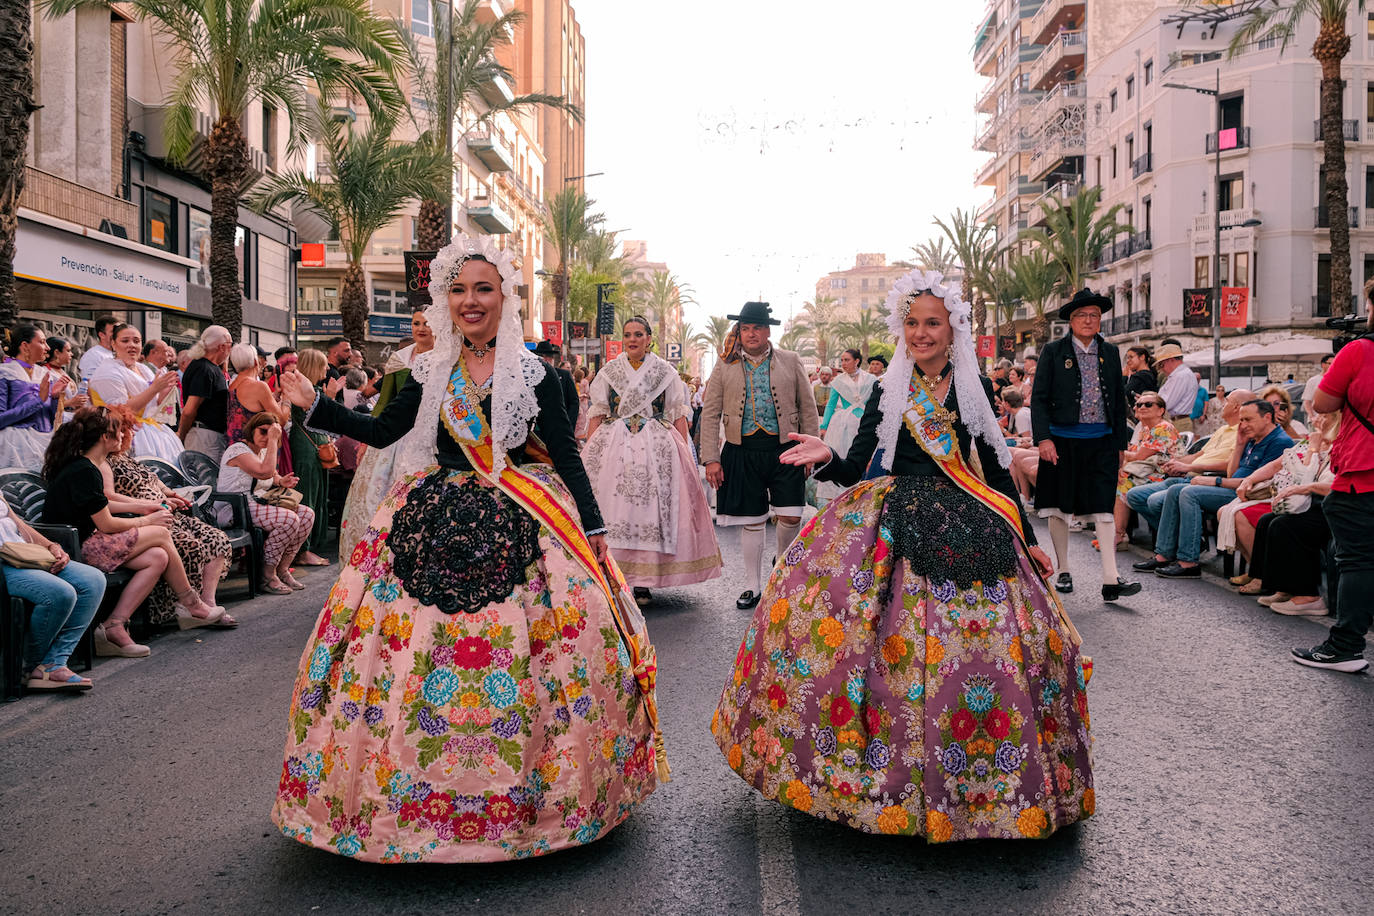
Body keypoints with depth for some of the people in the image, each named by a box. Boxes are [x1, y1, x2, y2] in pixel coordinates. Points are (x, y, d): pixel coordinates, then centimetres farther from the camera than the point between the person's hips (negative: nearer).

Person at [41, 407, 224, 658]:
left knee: (158, 558, -3)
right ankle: (190, 605, 9)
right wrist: (147, 521, -1)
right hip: (77, 550, -10)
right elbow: (106, 524, -16)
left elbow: (100, 512, 15)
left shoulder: (78, 466, 14)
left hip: (82, 543, 10)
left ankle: (114, 627, -6)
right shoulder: (84, 471, -18)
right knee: (161, 534, -7)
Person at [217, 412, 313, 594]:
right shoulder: (238, 450, -12)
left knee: (307, 514, -5)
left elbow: (273, 475, 30)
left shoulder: (262, 451, 17)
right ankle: (267, 575, -17)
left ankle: (282, 569, -1)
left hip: (259, 505, 10)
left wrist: (282, 481, 4)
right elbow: (265, 472, -27)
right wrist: (273, 441, -19)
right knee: (289, 519, -28)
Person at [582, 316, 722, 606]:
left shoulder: (665, 371, 7)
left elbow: (679, 416, 5)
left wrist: (684, 453, -5)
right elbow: (597, 415, 9)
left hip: (656, 449, -1)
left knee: (649, 509, -5)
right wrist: (588, 452, 0)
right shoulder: (609, 372, 12)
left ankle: (642, 582, 2)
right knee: (614, 509, -4)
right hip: (613, 448, 1)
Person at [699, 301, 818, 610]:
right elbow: (710, 415, 5)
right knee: (752, 521, 5)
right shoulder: (725, 366, 6)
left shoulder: (790, 362, 7)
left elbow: (808, 409, 9)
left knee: (791, 516, -7)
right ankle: (753, 586, 20)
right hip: (742, 451, 0)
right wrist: (711, 458, -2)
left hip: (783, 449, 0)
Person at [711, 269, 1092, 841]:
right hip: (894, 526, 0)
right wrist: (826, 458, -19)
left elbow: (995, 470, 13)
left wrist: (1027, 540, 12)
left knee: (988, 642, -5)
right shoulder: (887, 393, 8)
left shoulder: (975, 392, 9)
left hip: (968, 530, 1)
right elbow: (858, 467, 2)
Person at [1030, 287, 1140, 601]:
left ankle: (1110, 581, -5)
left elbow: (1119, 400, 16)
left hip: (1101, 442, 2)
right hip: (1062, 441, -2)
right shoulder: (1053, 351, 1)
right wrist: (1043, 438, -12)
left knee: (1104, 508, -4)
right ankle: (1063, 572, 20)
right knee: (1059, 508, 6)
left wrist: (1120, 443, 13)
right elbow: (1039, 398, -2)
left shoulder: (1110, 353, 11)